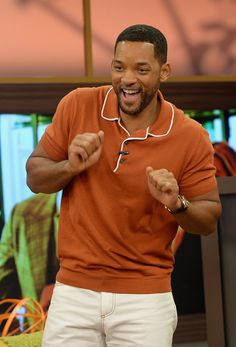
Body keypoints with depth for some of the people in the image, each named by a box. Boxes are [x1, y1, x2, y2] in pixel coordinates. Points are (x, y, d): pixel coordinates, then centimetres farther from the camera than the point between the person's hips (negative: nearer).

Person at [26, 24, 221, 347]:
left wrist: (177, 205, -20)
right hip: (73, 291, 1)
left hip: (146, 297, -1)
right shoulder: (77, 106, -4)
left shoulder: (191, 137, -7)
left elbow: (209, 219, 1)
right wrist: (71, 167, -16)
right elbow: (34, 178, 4)